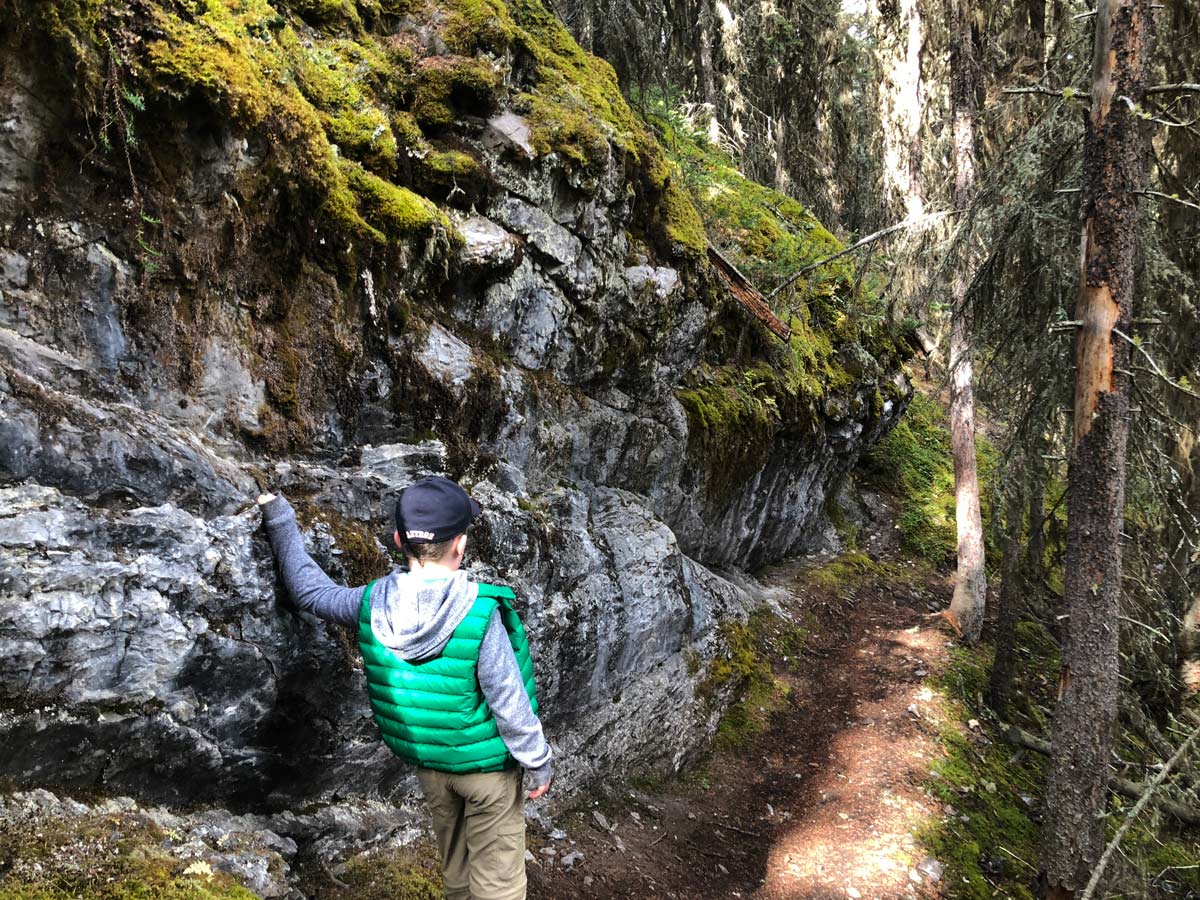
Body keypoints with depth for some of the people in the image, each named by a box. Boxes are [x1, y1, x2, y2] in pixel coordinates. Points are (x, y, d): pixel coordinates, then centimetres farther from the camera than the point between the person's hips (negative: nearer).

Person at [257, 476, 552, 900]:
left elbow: (311, 590, 4)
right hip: (487, 763, -5)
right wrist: (539, 763, -5)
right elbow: (511, 705, -21)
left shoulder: (373, 604, -14)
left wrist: (281, 524, 14)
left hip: (428, 764, 5)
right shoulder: (480, 614, -28)